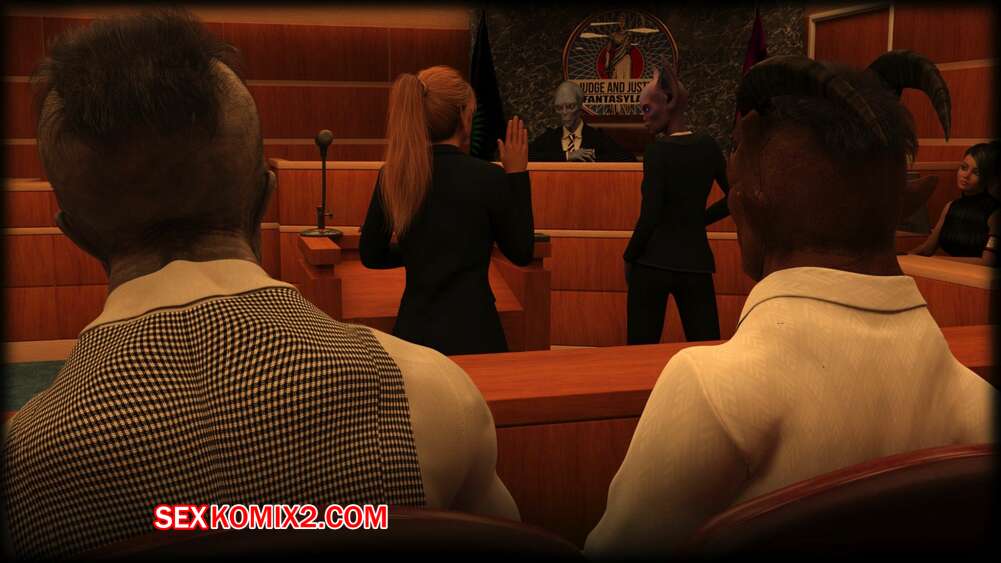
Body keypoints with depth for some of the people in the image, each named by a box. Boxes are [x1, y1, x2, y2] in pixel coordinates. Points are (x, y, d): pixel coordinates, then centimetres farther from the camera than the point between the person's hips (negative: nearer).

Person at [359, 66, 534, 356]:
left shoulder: (392, 174, -1)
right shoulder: (488, 178, -13)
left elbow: (370, 255, 9)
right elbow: (521, 253, 0)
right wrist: (517, 174, 1)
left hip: (413, 329, 4)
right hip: (470, 330, -4)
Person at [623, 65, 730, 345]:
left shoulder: (658, 150, -11)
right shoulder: (708, 146, 5)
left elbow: (649, 216, -12)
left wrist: (629, 258, 0)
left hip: (654, 261, -5)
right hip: (696, 259, 5)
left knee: (642, 347, 3)